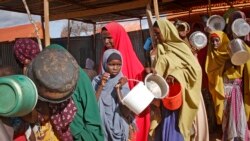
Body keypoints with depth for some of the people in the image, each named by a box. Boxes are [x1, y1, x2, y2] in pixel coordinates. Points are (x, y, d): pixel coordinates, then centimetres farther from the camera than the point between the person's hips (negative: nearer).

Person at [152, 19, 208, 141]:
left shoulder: (181, 47, -6)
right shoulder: (160, 51, 8)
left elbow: (195, 68, -14)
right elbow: (159, 73, 8)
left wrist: (176, 75, -24)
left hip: (184, 95, -4)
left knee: (180, 126, 1)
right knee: (169, 127, 6)